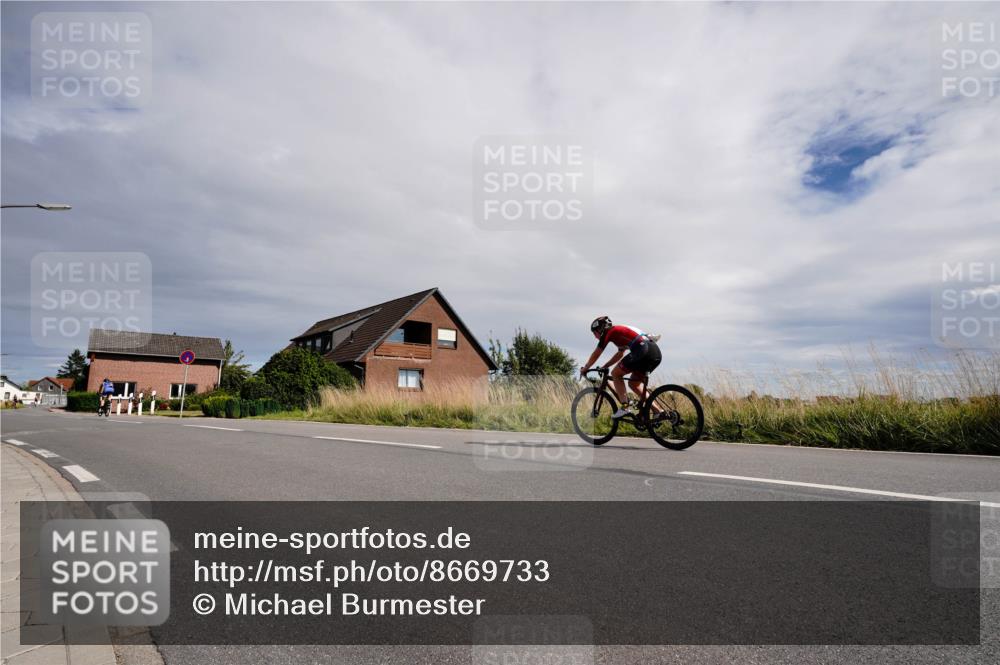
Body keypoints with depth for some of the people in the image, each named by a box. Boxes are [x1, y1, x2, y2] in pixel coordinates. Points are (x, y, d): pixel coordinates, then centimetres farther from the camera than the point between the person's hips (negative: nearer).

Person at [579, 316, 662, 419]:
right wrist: (604, 367, 45)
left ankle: (626, 407, -2)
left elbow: (595, 355, 13)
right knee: (634, 383, 19)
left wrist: (585, 369, 26)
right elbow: (619, 354, 43)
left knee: (615, 374, 7)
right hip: (656, 352, 9)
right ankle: (659, 412, 15)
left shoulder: (608, 332, 8)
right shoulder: (620, 331, 32)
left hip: (643, 350, -9)